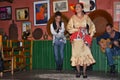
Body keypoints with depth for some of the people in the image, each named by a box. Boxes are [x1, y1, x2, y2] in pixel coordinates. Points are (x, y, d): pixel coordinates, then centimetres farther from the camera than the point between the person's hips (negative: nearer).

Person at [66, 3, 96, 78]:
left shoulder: (86, 17, 8)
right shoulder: (73, 18, 7)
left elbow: (92, 26, 13)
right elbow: (68, 27, 2)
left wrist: (91, 35, 3)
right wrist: (77, 29, -8)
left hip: (84, 39, 0)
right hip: (76, 39, 0)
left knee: (85, 54, -7)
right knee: (76, 54, -4)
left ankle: (84, 72, 1)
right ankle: (78, 71, 6)